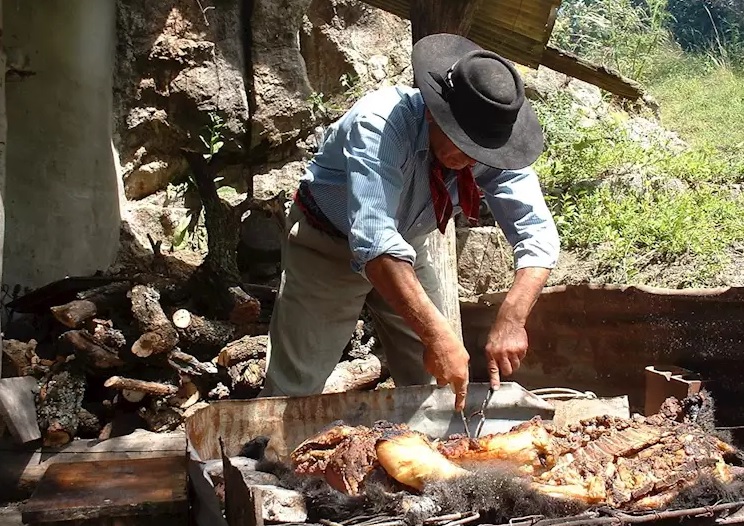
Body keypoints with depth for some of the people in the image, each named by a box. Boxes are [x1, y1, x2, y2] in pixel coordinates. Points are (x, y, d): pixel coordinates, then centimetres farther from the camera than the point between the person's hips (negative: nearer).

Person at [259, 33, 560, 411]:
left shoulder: (492, 150, -21)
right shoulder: (380, 124, -36)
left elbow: (538, 235, -23)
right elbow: (374, 239, -46)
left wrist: (511, 320, -41)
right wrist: (436, 334, -53)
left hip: (405, 246, 5)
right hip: (328, 245, -4)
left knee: (434, 385, 6)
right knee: (294, 388, -4)